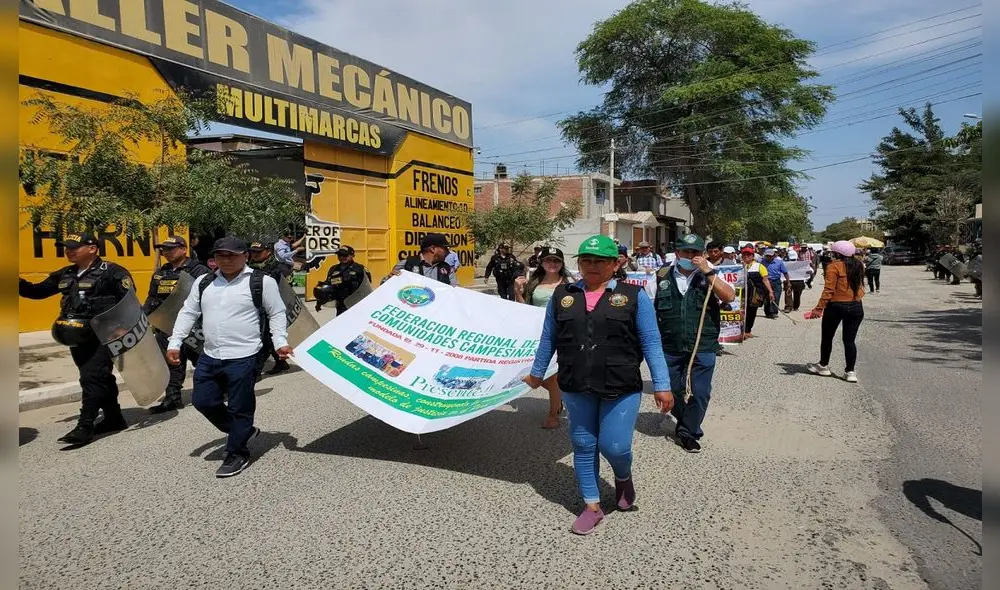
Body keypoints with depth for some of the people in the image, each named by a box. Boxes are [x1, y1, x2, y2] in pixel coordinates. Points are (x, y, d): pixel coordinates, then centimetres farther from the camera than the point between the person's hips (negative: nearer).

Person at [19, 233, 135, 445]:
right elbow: (38, 291, 20)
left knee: (92, 378, -9)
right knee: (100, 377, 15)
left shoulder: (112, 272, -10)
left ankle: (85, 427, -3)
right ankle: (114, 418, 27)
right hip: (77, 337, 8)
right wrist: (19, 284, 1)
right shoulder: (65, 275, 13)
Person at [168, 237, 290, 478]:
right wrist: (174, 343, 9)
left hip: (243, 358, -6)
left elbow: (276, 313, -1)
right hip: (209, 357, 6)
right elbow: (188, 313, 15)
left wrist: (281, 342, -11)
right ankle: (243, 431, 31)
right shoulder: (204, 282, 10)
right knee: (202, 401, 13)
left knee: (239, 408, 2)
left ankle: (237, 454, 20)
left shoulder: (261, 282, -6)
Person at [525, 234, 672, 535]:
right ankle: (592, 507, 30)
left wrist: (661, 385, -5)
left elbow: (651, 343, -2)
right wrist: (536, 373, 20)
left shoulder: (634, 295, -3)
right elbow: (548, 339, 13)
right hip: (576, 388, 3)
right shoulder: (562, 295, 4)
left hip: (621, 388, -3)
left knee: (614, 446, -2)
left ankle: (624, 477, 35)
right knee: (583, 446, 11)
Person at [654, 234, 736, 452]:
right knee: (673, 390, 13)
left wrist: (707, 272, -19)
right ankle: (686, 424, 38)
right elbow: (649, 309, 8)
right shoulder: (662, 276, 3)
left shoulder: (710, 276, 1)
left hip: (702, 348, -1)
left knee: (698, 393, 2)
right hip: (669, 348, 2)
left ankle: (688, 432, 22)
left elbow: (729, 296, -15)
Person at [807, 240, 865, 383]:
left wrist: (819, 308, -17)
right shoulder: (859, 265, 7)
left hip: (836, 307, -5)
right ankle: (850, 371, 8)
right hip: (856, 307, 5)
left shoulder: (834, 266, -12)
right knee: (849, 340, 9)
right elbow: (860, 286, 14)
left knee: (827, 337, 13)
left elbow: (829, 289, -17)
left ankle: (823, 365, 26)